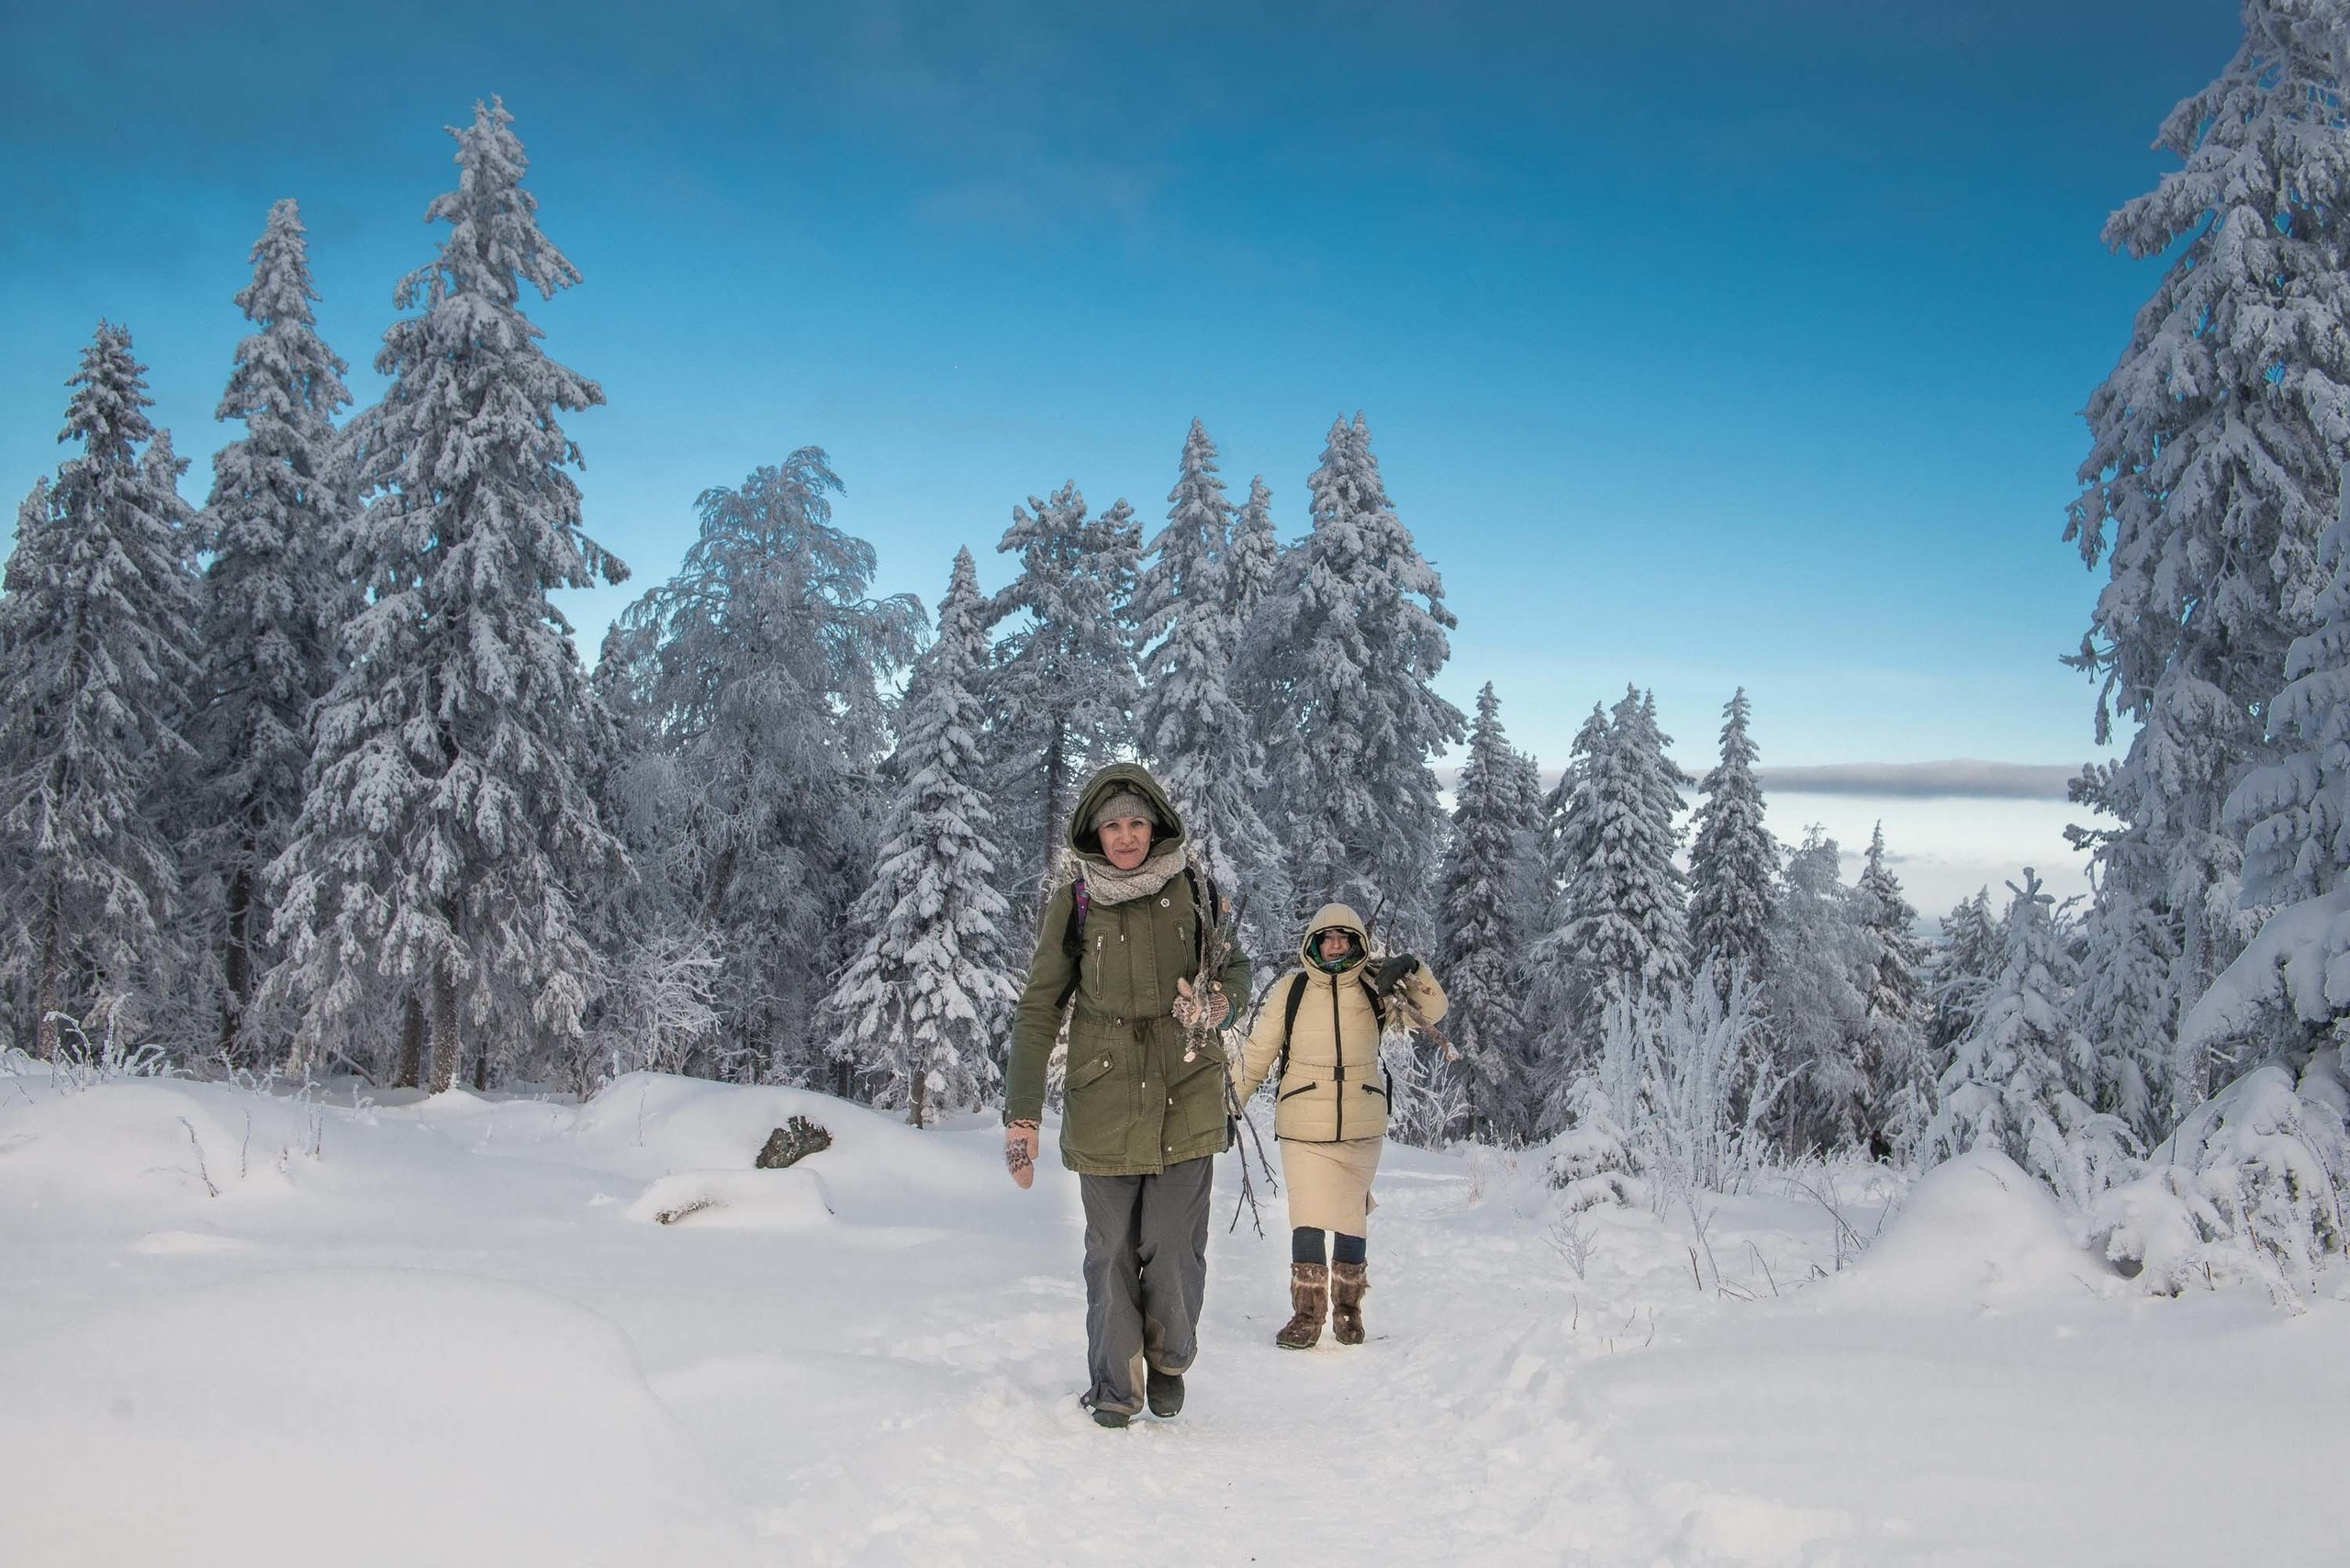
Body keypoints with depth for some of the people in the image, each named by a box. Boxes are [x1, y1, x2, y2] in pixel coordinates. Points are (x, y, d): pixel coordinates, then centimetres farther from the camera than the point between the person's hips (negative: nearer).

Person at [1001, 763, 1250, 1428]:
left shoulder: (1193, 891, 2)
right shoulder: (1073, 905, 0)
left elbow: (1236, 967, 14)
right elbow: (1038, 1011, 1)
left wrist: (1216, 997, -11)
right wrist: (1021, 1114, -5)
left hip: (1186, 1096, 0)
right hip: (1103, 1101, 0)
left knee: (1174, 1247, -2)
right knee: (1112, 1251, 4)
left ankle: (1169, 1359, 24)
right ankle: (1115, 1385, 21)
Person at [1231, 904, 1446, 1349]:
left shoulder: (1374, 986, 0)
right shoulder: (1290, 989, -3)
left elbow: (1432, 1011, -7)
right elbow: (1257, 1053, 4)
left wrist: (1413, 971, -24)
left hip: (1362, 1126, 2)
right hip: (1303, 1128, -2)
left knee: (1354, 1220, 10)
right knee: (1308, 1221, -8)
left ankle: (1348, 1308, 26)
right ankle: (1307, 1313, 5)